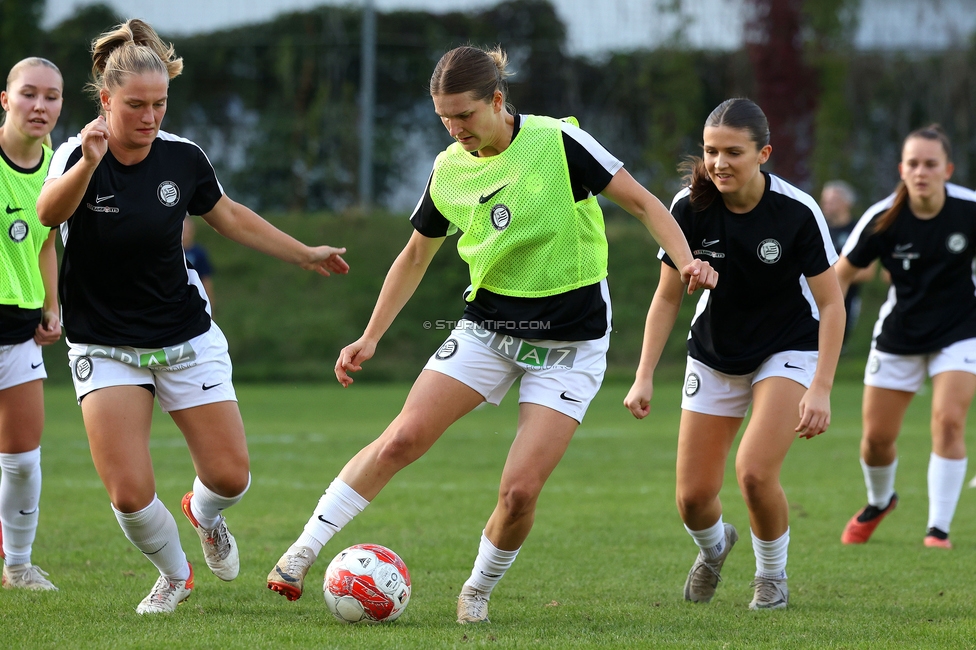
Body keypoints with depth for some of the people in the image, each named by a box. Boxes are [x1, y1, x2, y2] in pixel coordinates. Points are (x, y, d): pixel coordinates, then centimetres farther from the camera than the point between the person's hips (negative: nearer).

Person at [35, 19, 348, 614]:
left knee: (231, 476, -2)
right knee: (129, 493, -13)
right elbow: (50, 212, -39)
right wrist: (88, 164, -57)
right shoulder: (79, 155, -16)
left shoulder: (182, 158, -5)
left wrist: (305, 255, 17)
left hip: (187, 340, 3)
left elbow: (229, 217, 15)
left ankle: (204, 515, 36)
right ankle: (174, 576, 18)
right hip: (105, 347, -2)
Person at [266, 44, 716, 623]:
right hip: (488, 328, 4)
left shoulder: (558, 143, -14)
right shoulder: (448, 169, 1)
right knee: (401, 439, -12)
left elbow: (642, 203, -8)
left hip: (570, 341, -4)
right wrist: (371, 338, 10)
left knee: (520, 490, -13)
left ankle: (479, 589, 14)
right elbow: (415, 257, 14)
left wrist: (687, 261, -23)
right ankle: (303, 553, -2)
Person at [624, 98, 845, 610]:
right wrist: (644, 377, -11)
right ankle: (713, 548, 36)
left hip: (788, 349, -3)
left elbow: (831, 304, -15)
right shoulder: (690, 207, -16)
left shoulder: (797, 211, -23)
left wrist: (821, 389, -23)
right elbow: (667, 298, -4)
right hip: (714, 353, 3)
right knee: (693, 496, -2)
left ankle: (772, 575, 6)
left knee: (754, 471, -24)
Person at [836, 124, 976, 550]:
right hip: (898, 335, 1)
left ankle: (939, 529, -11)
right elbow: (840, 274, -7)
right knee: (876, 435, 5)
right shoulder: (883, 219, -18)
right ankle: (879, 502, 38)